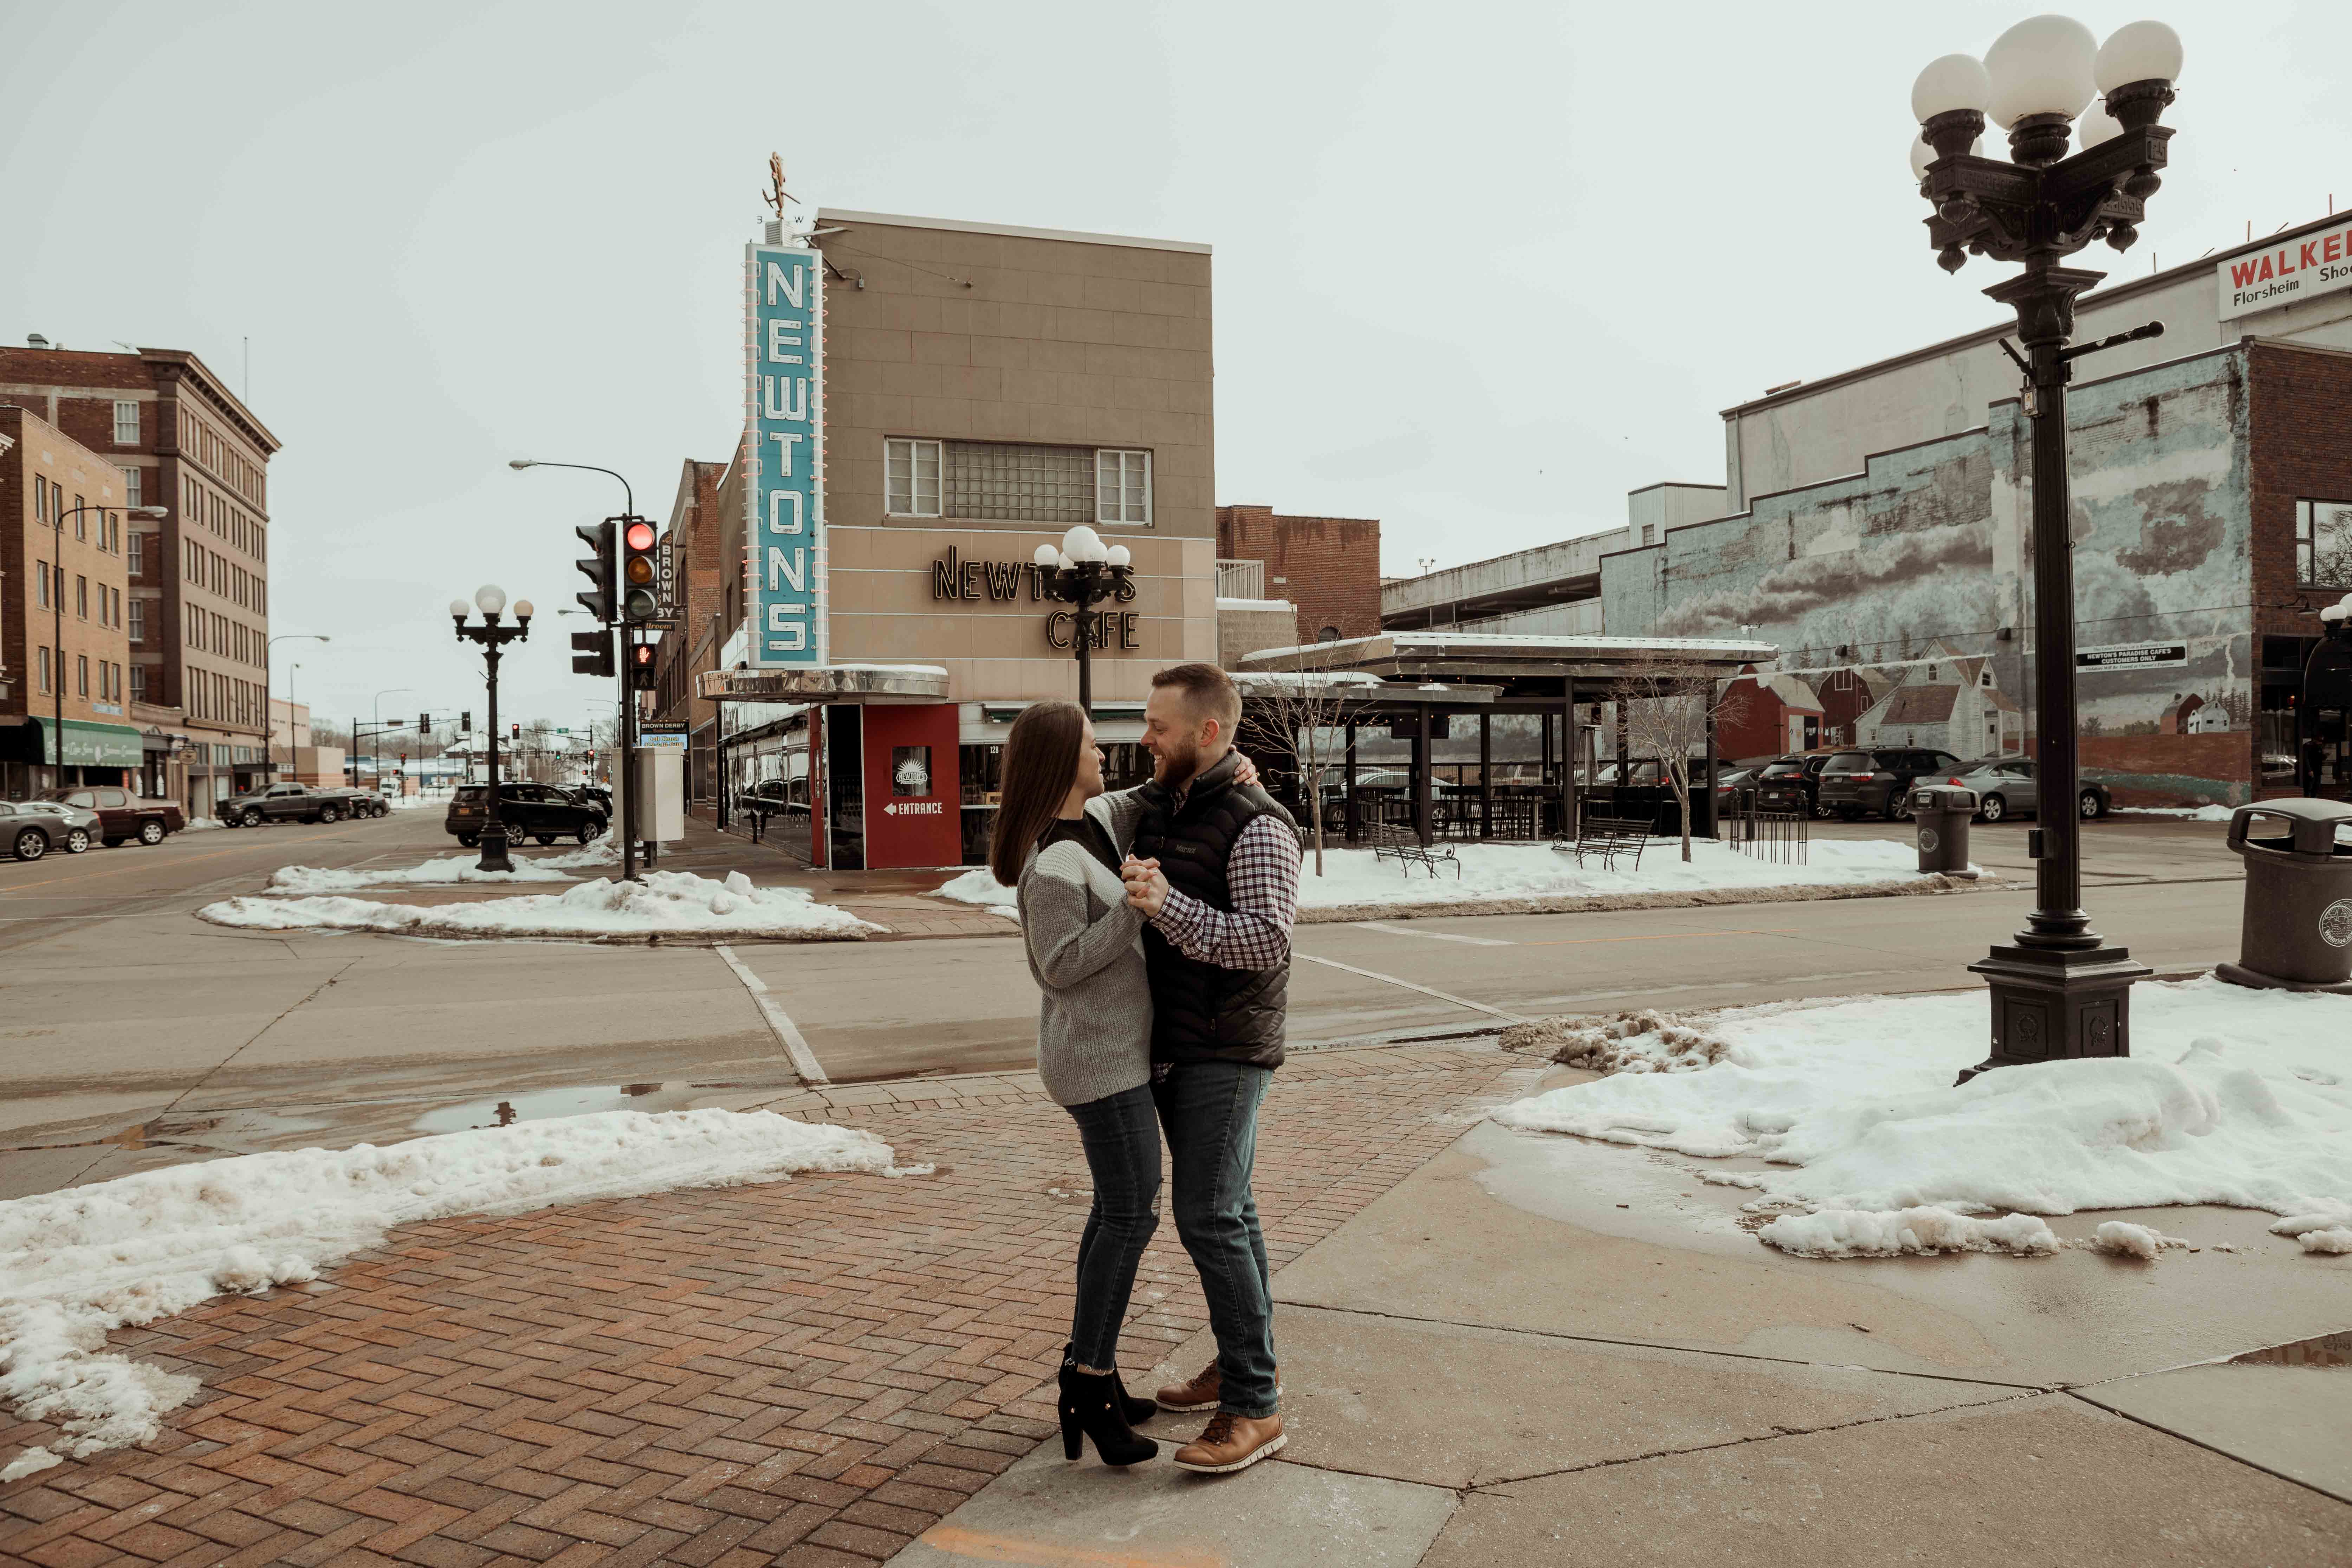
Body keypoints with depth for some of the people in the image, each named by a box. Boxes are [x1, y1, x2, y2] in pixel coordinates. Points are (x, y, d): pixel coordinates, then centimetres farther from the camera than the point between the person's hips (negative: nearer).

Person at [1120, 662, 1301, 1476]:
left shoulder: (1257, 825, -17)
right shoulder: (1152, 805, 8)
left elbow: (1268, 942, -25)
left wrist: (1168, 905, -33)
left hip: (1226, 1050, -8)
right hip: (1172, 1044, 8)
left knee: (1209, 1218, -10)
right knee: (1227, 1207, 16)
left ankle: (1255, 1408, -1)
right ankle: (1243, 1364, 28)